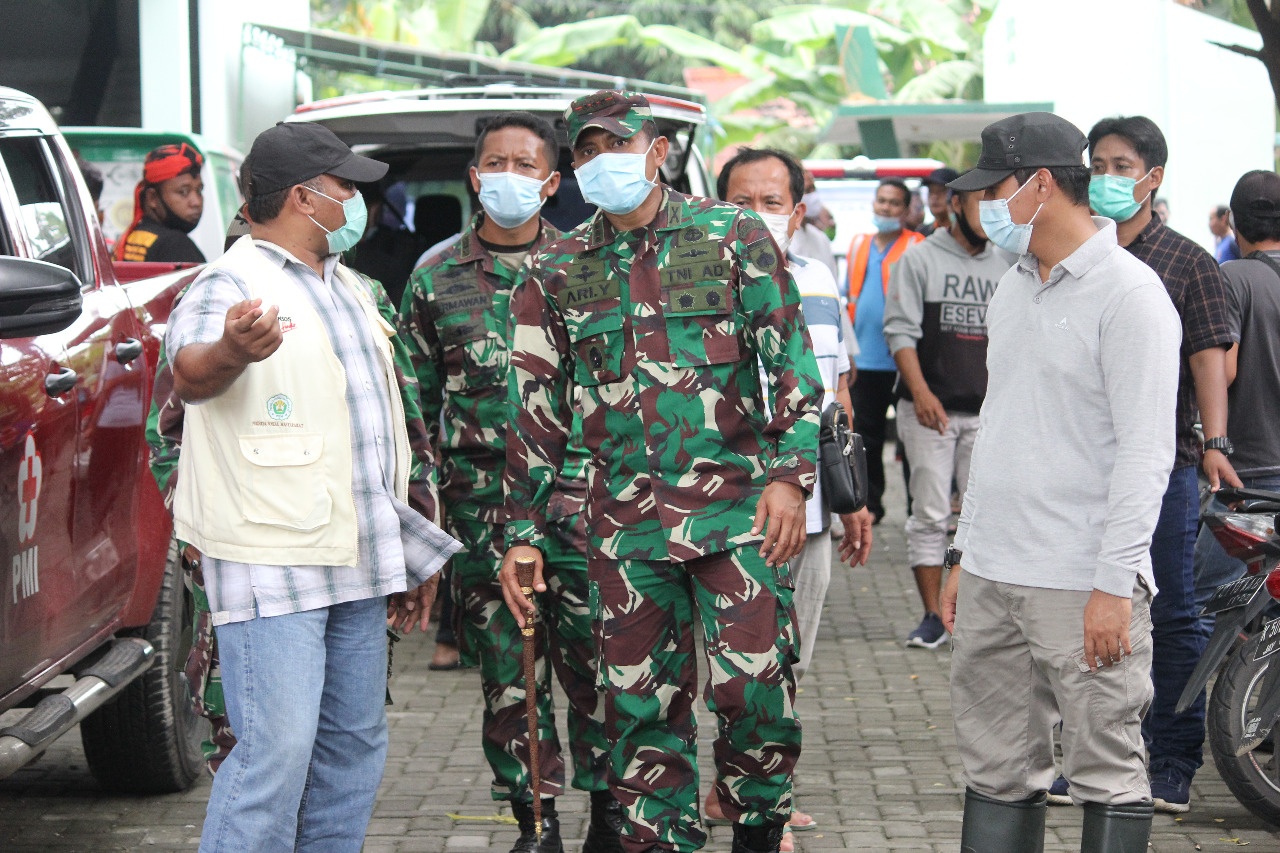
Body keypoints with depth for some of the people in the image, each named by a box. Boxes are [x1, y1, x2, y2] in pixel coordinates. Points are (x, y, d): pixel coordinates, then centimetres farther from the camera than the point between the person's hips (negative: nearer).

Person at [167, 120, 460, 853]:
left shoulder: (351, 290, 18)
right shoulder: (233, 285, -10)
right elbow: (190, 374, -32)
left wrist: (407, 547, 22)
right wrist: (229, 352, -57)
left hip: (357, 562, 9)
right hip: (270, 565, -9)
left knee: (355, 745, 12)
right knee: (277, 750, -13)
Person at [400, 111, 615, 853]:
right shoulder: (436, 276, 9)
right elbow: (419, 397, 13)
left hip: (574, 491, -2)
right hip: (481, 499, 2)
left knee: (592, 655, -3)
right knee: (506, 668, 4)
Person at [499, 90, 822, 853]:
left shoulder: (735, 238, 2)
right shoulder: (559, 271, 10)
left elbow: (793, 367, 0)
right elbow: (537, 410, 13)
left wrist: (790, 475, -12)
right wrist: (523, 533, 8)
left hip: (736, 508, -3)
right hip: (626, 524, 3)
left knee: (755, 689, -9)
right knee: (641, 703, 5)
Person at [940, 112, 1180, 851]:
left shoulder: (1128, 292, -10)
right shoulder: (1013, 292, 16)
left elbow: (1146, 451, -14)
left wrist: (1114, 584, -19)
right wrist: (965, 553, 20)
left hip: (1083, 586, -8)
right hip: (993, 579, 8)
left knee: (1109, 772, -3)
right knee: (998, 770, 10)